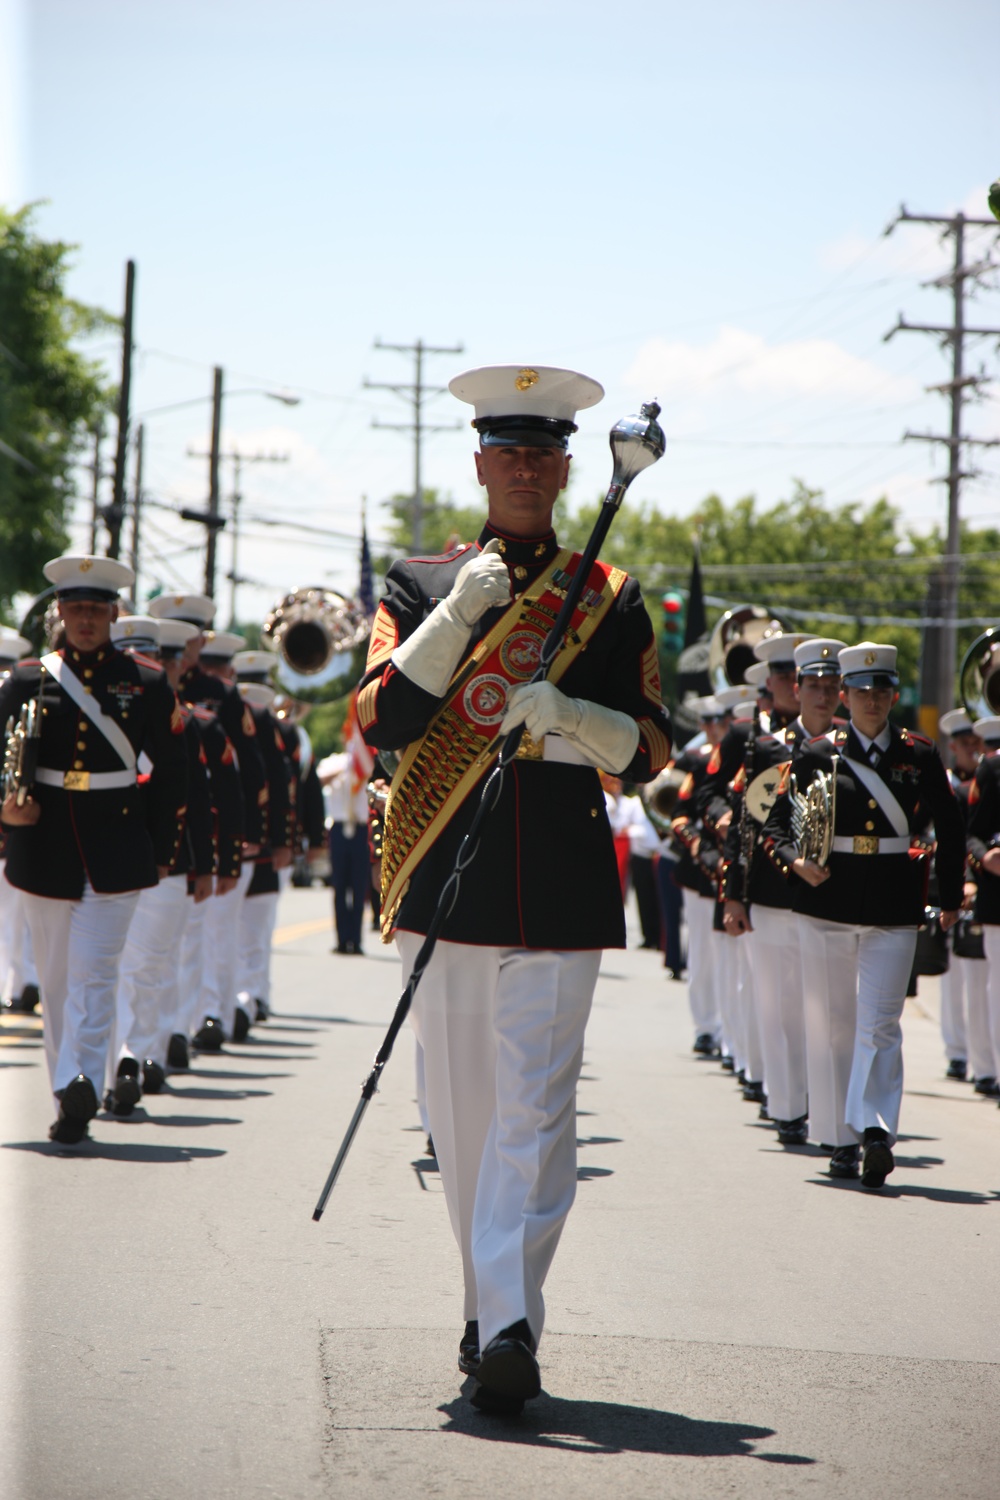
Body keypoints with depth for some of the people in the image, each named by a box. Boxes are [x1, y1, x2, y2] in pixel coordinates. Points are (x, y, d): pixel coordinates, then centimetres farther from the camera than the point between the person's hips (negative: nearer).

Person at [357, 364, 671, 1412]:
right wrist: (456, 618, -15)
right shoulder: (421, 586, 9)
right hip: (445, 882, 2)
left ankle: (511, 1325, -17)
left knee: (534, 1107, -11)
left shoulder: (610, 600, 8)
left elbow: (650, 751, 4)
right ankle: (489, 1312, 22)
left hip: (561, 889, -1)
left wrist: (568, 716, -15)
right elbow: (379, 721, -4)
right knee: (461, 1112, 8)